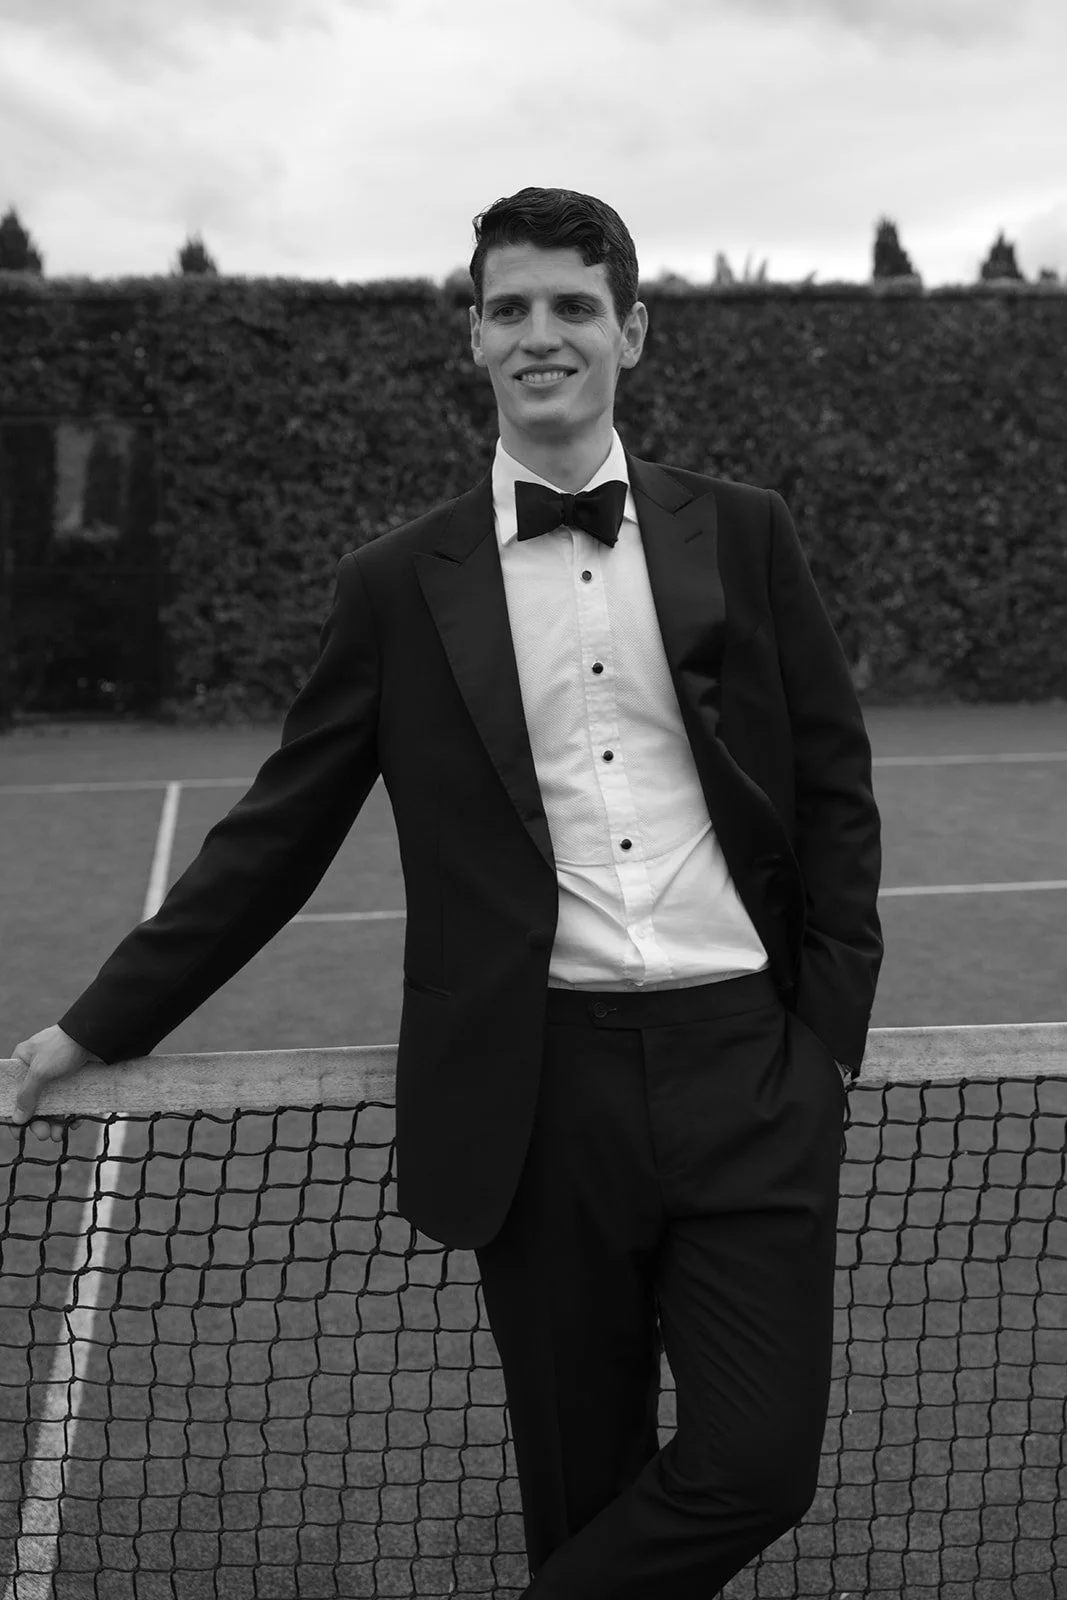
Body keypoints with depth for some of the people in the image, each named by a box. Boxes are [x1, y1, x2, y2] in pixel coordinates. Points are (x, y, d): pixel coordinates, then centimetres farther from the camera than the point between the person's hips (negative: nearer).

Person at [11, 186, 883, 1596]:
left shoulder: (745, 537, 7)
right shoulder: (398, 585, 5)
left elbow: (835, 789, 10)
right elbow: (278, 832, 8)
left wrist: (831, 1019, 1)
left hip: (748, 1067, 1)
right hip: (538, 1091, 0)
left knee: (760, 1463, -3)